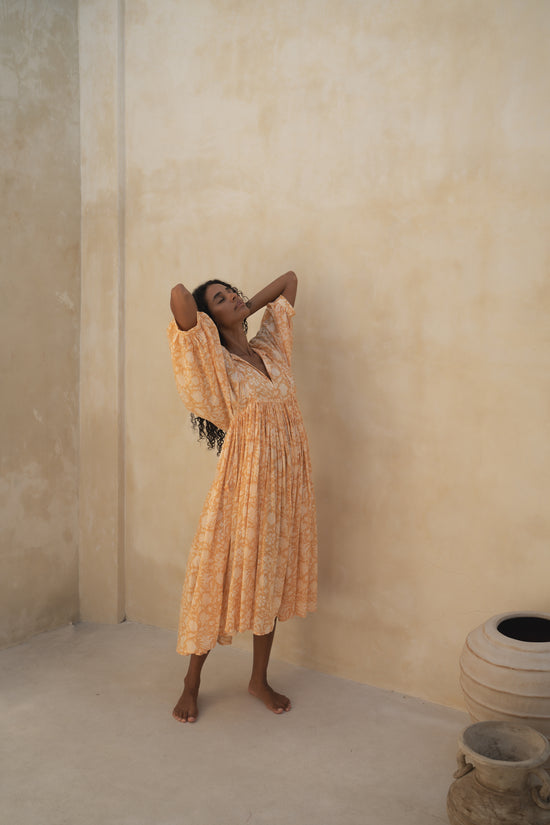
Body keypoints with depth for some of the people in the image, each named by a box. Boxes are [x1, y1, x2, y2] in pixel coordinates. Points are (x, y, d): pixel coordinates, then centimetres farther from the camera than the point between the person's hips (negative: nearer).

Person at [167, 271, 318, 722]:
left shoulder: (271, 347, 8)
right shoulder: (215, 362, -10)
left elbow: (290, 278, 18)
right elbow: (179, 295, -24)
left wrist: (248, 308, 11)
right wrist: (203, 308, -3)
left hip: (287, 480, 6)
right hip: (245, 480, -6)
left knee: (273, 578, 14)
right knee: (221, 579, 4)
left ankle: (260, 679, 31)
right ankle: (192, 684, 23)